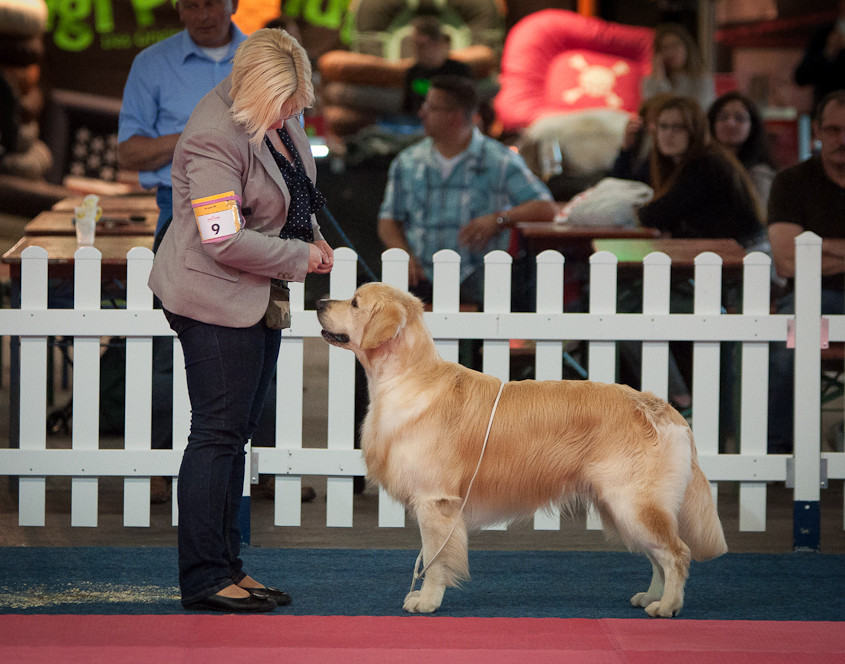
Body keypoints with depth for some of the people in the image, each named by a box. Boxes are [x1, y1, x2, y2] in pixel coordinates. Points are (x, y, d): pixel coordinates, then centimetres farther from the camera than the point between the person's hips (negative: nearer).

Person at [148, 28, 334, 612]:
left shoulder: (281, 115, 5)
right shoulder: (216, 138, -23)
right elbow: (224, 240, -25)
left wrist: (311, 236, 6)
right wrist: (299, 257, -15)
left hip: (260, 299, 9)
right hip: (216, 301, -9)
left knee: (238, 432, 12)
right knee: (218, 433, -7)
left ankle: (227, 567, 19)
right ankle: (204, 580, -2)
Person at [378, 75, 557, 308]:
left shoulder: (499, 161, 5)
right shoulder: (407, 162, 17)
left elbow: (547, 208, -2)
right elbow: (388, 220, 18)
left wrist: (498, 219, -17)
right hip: (421, 278, 2)